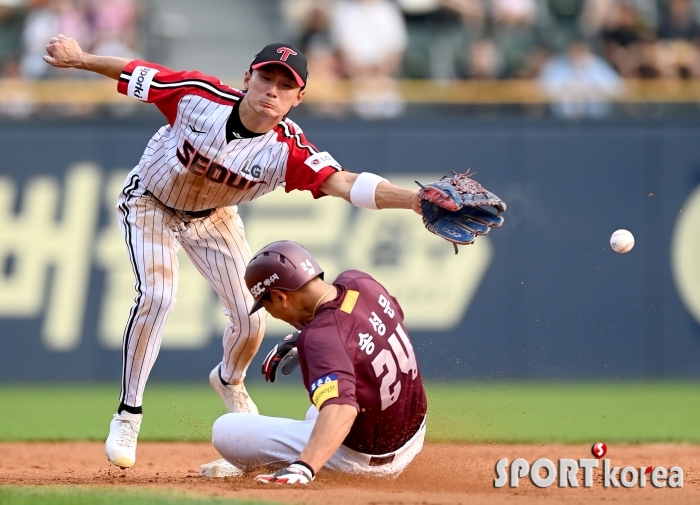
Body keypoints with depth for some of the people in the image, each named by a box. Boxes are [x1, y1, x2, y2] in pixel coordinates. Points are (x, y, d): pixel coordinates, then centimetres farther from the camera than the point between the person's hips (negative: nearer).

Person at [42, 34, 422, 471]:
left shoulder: (288, 149, -32)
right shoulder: (200, 97, -33)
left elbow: (344, 183, -46)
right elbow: (136, 74, -18)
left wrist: (414, 199, -59)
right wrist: (80, 59, -22)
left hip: (213, 217, 3)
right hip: (150, 203, -3)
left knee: (250, 315, 0)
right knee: (157, 295, -24)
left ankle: (229, 381, 36)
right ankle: (129, 415, -12)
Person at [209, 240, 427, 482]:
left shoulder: (322, 338, -32)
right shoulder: (360, 282, -8)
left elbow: (341, 410, -48)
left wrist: (302, 470, -61)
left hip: (362, 458, -8)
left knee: (225, 431, -10)